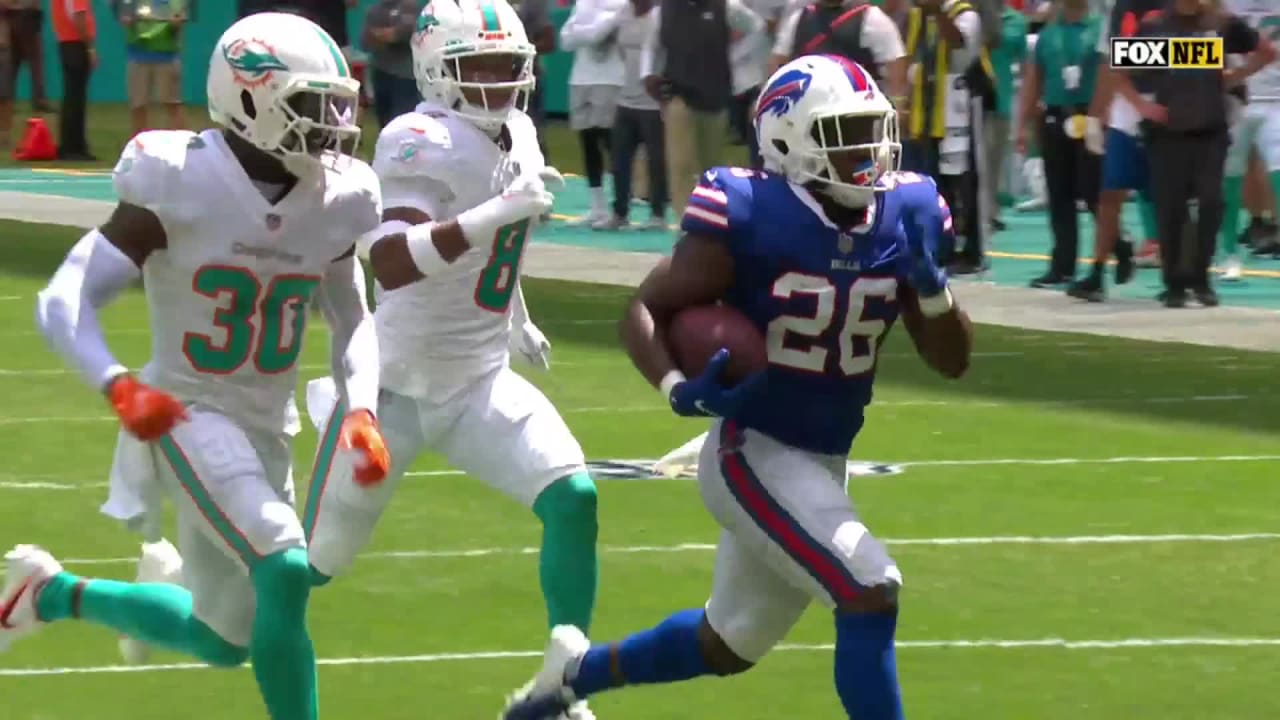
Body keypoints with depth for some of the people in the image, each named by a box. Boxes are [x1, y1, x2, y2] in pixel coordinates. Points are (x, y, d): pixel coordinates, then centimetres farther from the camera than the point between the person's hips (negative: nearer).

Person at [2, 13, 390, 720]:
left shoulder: (333, 203, -2)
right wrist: (118, 385, -36)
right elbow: (62, 302, -19)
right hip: (190, 414, -7)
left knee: (225, 643, 14)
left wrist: (362, 409, -8)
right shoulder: (178, 189, -18)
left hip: (267, 428, 7)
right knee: (285, 574, -27)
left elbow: (353, 323, 11)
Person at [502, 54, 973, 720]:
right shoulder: (751, 218, -18)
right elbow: (647, 309, -10)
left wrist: (931, 283, -18)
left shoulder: (903, 218, -3)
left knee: (727, 646, 21)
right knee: (871, 595, -22)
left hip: (823, 465, 7)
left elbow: (951, 359, 1)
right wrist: (678, 389, -28)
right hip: (754, 454, -7)